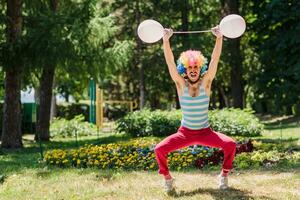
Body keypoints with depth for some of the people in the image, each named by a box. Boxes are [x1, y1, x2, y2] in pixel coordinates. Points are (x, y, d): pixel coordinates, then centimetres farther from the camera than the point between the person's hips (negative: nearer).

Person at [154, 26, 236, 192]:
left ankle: (224, 175, 2)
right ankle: (167, 177, 6)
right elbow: (170, 61, -16)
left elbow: (215, 59, -15)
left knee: (230, 144, -23)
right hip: (185, 133, 0)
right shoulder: (181, 84, -6)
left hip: (205, 132, 0)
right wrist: (166, 40, -25)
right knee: (159, 149, -21)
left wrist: (219, 37, -24)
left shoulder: (205, 83, -6)